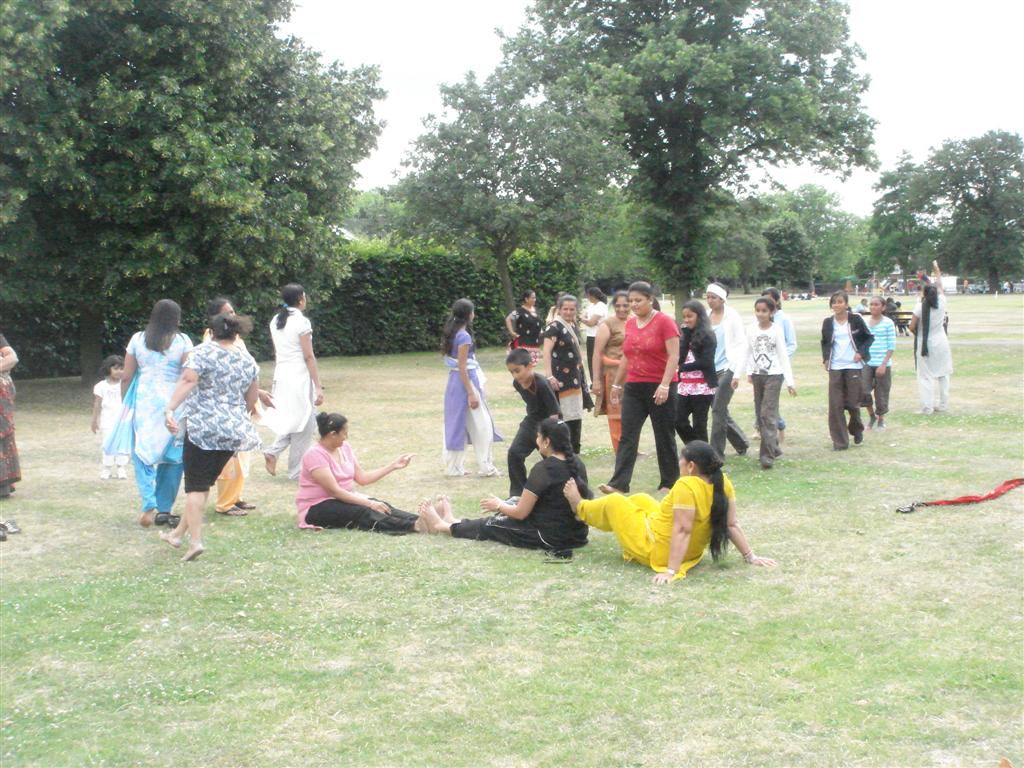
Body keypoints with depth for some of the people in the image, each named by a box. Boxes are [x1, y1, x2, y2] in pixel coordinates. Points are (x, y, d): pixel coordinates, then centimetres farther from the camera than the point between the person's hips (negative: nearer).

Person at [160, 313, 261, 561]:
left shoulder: (204, 351, -4)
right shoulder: (248, 360, 11)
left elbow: (187, 380, -20)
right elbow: (252, 400, 17)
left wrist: (170, 409, -29)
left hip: (203, 427, -5)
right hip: (234, 431, 5)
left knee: (196, 486, 0)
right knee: (205, 483, 16)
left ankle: (195, 540, -10)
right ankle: (178, 533, 26)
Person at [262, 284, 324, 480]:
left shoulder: (275, 321, 9)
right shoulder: (301, 322, -11)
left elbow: (276, 353, 15)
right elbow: (309, 357, -13)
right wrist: (318, 386, -11)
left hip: (281, 375, 7)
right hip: (300, 375, -7)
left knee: (291, 419, 20)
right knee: (303, 423, 3)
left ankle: (273, 452, 2)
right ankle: (295, 470, 7)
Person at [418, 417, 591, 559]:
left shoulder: (543, 469, -19)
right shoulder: (576, 463, 4)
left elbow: (521, 513, -14)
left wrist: (499, 506, 7)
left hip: (550, 538, -7)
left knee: (492, 525, 14)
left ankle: (442, 526, 37)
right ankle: (454, 522, 43)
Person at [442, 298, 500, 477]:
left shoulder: (453, 333, 9)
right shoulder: (464, 336, -17)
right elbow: (462, 367, -19)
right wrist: (471, 394, -19)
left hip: (454, 381, 9)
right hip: (466, 381, -9)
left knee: (457, 423, 13)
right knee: (481, 426, 0)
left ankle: (453, 467, 17)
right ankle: (485, 467, 5)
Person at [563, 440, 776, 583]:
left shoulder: (687, 486, -32)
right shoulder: (723, 483, -10)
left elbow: (682, 530, -34)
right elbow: (732, 525, -8)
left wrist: (670, 571, -32)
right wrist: (750, 557, 2)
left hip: (655, 550, -8)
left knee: (613, 503, 14)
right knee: (641, 499, 27)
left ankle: (580, 507, 47)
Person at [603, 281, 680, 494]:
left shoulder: (664, 321, -9)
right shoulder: (630, 324, 10)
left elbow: (674, 356, -14)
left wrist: (665, 385, -23)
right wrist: (617, 384, 22)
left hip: (660, 388, -6)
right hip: (634, 388, 6)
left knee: (664, 437, 5)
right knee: (627, 436, -3)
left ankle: (669, 483, 17)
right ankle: (618, 484, -7)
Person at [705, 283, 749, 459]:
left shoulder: (732, 316, -5)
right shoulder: (705, 317, 7)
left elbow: (741, 344, -4)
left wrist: (733, 366, -10)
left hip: (726, 368, -6)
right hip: (710, 370, 6)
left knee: (718, 410, -9)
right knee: (721, 411, 11)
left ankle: (716, 452, -2)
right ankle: (741, 443, 30)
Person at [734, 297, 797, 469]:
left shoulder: (777, 329, -6)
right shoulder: (751, 329, 4)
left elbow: (783, 356, -6)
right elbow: (746, 353, 8)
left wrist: (790, 382, -10)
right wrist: (738, 375, 1)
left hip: (774, 375, -5)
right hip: (757, 375, 5)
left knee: (768, 414, -11)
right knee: (760, 415, 8)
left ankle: (768, 455, -12)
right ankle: (773, 448, 23)